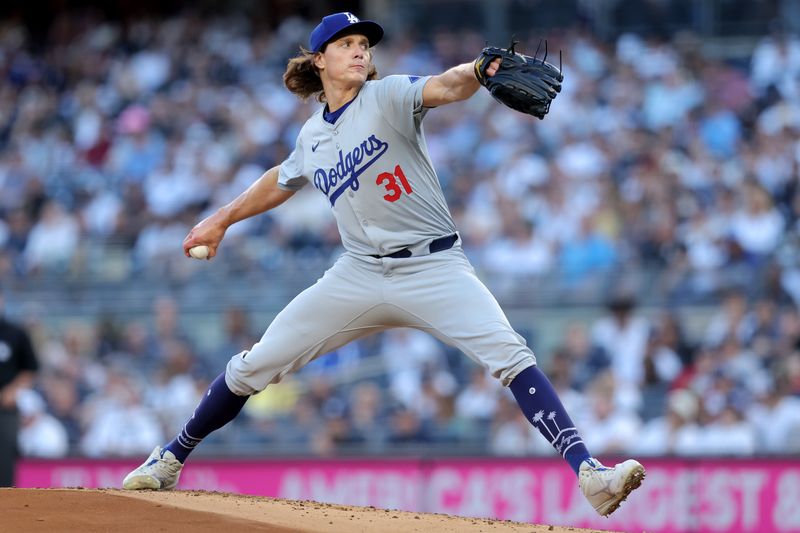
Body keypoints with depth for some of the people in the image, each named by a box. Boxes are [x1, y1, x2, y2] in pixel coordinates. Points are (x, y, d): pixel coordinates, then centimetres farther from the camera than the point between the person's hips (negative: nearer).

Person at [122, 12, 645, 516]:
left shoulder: (388, 97, -5)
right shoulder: (312, 136, 9)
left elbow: (446, 87, -27)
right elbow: (282, 181, 32)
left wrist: (481, 70, -48)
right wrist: (222, 220, 40)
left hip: (434, 269, -4)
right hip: (359, 275, 4)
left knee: (510, 355, -25)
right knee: (253, 367, 3)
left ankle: (589, 474, -31)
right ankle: (170, 461, 23)